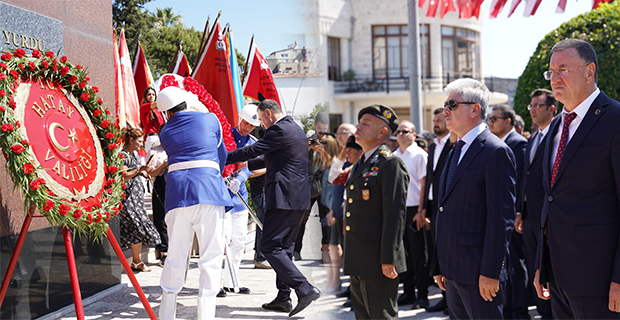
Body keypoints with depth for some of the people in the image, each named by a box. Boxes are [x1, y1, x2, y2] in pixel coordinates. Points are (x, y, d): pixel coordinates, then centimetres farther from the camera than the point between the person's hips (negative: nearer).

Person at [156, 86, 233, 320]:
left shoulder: (165, 132, 14)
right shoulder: (210, 120, 10)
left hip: (177, 192, 3)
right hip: (208, 189, -3)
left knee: (175, 256, 10)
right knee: (211, 255, 0)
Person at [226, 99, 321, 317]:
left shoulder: (279, 130, -12)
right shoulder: (296, 130, 20)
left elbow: (252, 150, -11)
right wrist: (248, 164, 34)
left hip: (284, 198, -10)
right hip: (300, 199, 10)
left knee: (270, 247, -8)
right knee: (284, 247, 14)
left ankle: (305, 289, -15)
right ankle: (283, 298, 16)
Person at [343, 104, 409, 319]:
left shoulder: (390, 164, -12)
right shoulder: (360, 164, 17)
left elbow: (395, 215, -17)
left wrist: (388, 260, -20)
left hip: (378, 263, -9)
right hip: (357, 263, 9)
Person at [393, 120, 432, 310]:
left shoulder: (419, 155, -6)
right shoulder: (394, 156, 12)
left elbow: (424, 185, -9)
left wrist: (421, 211, -14)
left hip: (414, 209, -6)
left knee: (418, 253, 0)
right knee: (404, 252, 10)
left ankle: (422, 295, 6)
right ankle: (408, 292, 18)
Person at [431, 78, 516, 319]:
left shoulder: (496, 151, -12)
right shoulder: (457, 151, 16)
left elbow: (502, 217, -17)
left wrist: (490, 272, -20)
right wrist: (439, 266, 16)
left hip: (478, 271, -9)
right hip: (453, 269, 9)